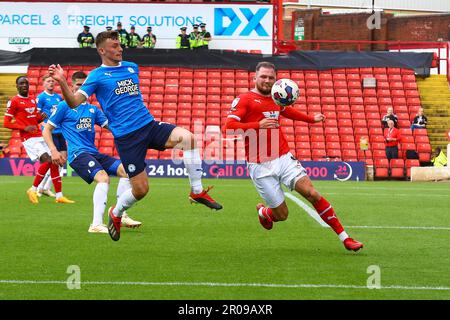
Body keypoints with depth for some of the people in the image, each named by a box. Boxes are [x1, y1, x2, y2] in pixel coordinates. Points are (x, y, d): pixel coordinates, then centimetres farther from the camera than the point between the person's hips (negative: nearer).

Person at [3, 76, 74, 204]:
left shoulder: (33, 100, 16)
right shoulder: (14, 102, -5)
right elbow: (6, 123, -7)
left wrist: (41, 117, 2)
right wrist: (25, 128, -18)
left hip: (40, 135, 7)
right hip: (28, 138, -7)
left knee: (54, 163, 1)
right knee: (47, 160, -21)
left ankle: (59, 196, 5)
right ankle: (33, 190, -8)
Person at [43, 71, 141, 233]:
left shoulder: (93, 109, 20)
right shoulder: (64, 106, 3)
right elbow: (47, 130, 3)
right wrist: (54, 151, -10)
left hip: (94, 153, 7)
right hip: (78, 153, -7)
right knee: (103, 177, -30)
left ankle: (121, 215, 2)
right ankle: (96, 224, -36)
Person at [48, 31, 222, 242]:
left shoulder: (132, 68, 16)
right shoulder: (97, 76, -1)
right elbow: (74, 102, -11)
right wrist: (61, 82, -25)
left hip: (149, 125, 5)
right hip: (126, 136, -5)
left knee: (187, 137, -23)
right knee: (140, 189, -5)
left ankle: (197, 192, -12)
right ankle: (116, 214, 28)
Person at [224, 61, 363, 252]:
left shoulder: (275, 99, 15)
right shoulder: (243, 100, -4)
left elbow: (287, 111, 39)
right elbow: (228, 127, -17)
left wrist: (311, 119, 44)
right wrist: (258, 125, -27)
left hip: (284, 158, 4)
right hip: (260, 166, -4)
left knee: (311, 193, -14)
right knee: (281, 215, -2)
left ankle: (344, 238, -11)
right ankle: (262, 212, 36)